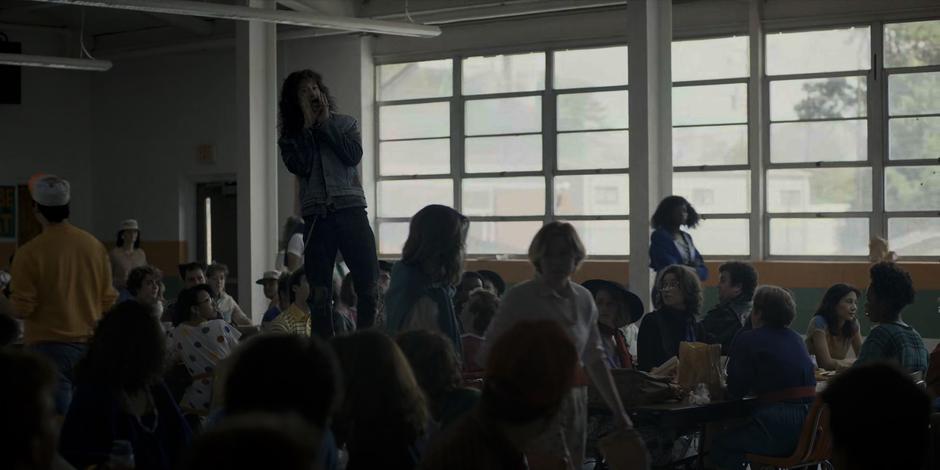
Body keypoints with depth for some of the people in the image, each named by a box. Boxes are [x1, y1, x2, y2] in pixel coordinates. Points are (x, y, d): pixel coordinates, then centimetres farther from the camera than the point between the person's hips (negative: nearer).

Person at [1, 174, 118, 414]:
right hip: (91, 345, 5)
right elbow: (108, 301, 6)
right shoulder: (94, 245, 2)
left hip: (49, 347, -5)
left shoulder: (29, 253, -11)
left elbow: (21, 309, -10)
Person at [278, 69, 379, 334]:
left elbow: (354, 156, -5)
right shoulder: (290, 137, 13)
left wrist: (325, 123, -1)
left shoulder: (345, 123, 13)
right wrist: (308, 126, -2)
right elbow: (299, 167, -6)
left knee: (368, 283, -9)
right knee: (320, 292, -1)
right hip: (316, 215, 1)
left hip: (350, 209, -1)